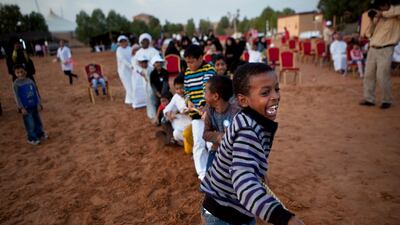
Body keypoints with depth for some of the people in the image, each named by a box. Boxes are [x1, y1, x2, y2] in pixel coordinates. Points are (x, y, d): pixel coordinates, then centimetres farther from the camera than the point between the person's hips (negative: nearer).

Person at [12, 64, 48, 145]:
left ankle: (40, 133, 38)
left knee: (38, 120, 19)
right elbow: (17, 97, -12)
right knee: (30, 124, 0)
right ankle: (32, 138, 16)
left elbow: (36, 93, 4)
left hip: (34, 106, 4)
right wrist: (21, 108, -15)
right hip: (26, 107, -4)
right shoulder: (16, 84, -12)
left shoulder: (30, 81, -2)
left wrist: (39, 104, 3)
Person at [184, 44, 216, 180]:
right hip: (195, 113, 4)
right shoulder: (187, 72, 10)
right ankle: (203, 173, 12)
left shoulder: (209, 69, -7)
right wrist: (188, 101, -3)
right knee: (199, 144, 2)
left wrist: (203, 104, -32)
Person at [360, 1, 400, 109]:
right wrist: (372, 21, 1)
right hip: (372, 49, 6)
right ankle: (369, 99, 10)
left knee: (382, 76, -10)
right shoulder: (377, 17, 18)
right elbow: (369, 34, 15)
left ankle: (387, 100, 4)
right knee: (368, 75, 3)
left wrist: (383, 13, -15)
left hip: (385, 50, -6)